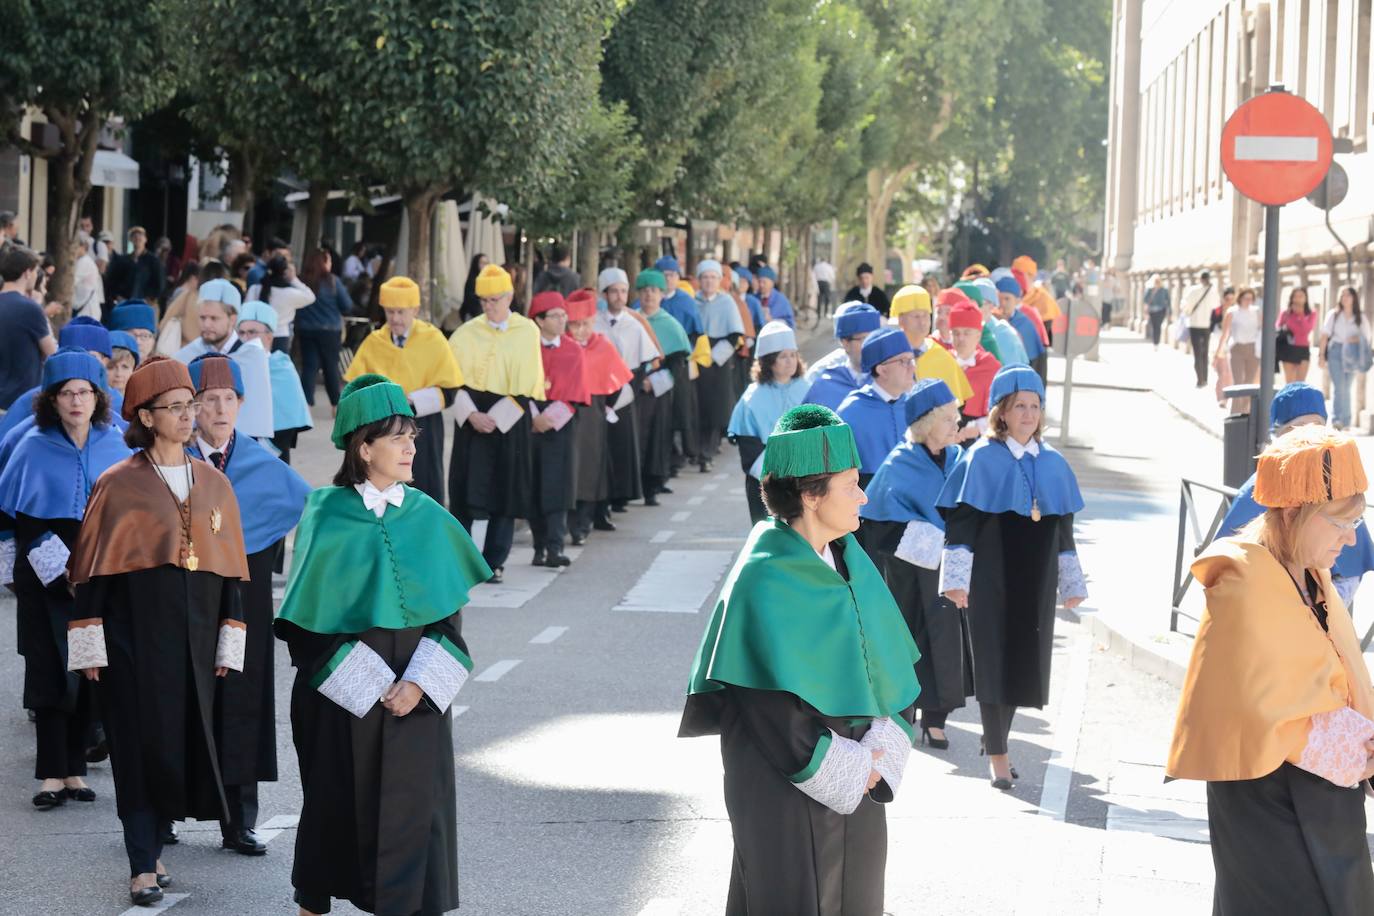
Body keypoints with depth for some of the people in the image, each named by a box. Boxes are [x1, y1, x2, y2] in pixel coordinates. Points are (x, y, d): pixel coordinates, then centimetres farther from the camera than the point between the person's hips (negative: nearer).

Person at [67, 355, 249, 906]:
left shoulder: (215, 485, 8)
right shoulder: (118, 485, -5)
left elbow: (230, 570, 11)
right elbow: (92, 571, -4)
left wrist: (229, 643, 7)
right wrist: (90, 649, -8)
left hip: (194, 636, 4)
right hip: (135, 633, -4)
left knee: (185, 742, 5)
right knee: (143, 745, -4)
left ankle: (152, 844, 21)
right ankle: (142, 866, 0)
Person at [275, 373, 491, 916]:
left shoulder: (427, 518, 2)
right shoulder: (327, 519, -7)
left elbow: (450, 609, 4)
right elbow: (310, 618, -7)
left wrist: (420, 683, -10)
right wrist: (368, 685, -12)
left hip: (415, 690, 2)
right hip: (341, 689, -2)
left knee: (412, 803, -1)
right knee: (340, 799, 7)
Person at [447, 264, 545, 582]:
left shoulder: (527, 331, 1)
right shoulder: (467, 332, 3)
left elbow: (526, 385, -2)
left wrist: (495, 418, -8)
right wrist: (471, 414, -12)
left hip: (510, 421, 0)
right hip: (471, 419, 0)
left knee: (506, 491, 0)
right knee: (466, 488, -4)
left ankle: (494, 561, 7)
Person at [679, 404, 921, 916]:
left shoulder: (851, 561, 3)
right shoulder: (766, 581, -19)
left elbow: (897, 669, 7)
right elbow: (773, 706, -21)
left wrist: (880, 754, -7)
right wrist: (852, 769, -15)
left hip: (856, 778, 7)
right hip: (788, 787, -7)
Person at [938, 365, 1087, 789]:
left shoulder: (1053, 464, 8)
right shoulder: (982, 460, -7)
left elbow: (1064, 529, 14)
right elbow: (960, 523, -9)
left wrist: (1071, 583, 15)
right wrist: (957, 579, -15)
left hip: (1036, 582, 5)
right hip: (991, 580, -5)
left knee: (1023, 662, 9)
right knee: (995, 662, -3)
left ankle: (996, 737, 29)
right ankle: (997, 757, 4)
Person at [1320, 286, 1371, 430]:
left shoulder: (1360, 318, 9)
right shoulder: (1333, 315, 8)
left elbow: (1366, 338, 11)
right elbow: (1325, 336, 3)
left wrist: (1358, 340, -11)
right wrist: (1322, 355, -5)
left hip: (1351, 354, 2)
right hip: (1335, 351, -2)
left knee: (1346, 388, 6)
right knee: (1338, 386, -14)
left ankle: (1345, 422, 10)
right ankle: (1337, 419, -20)